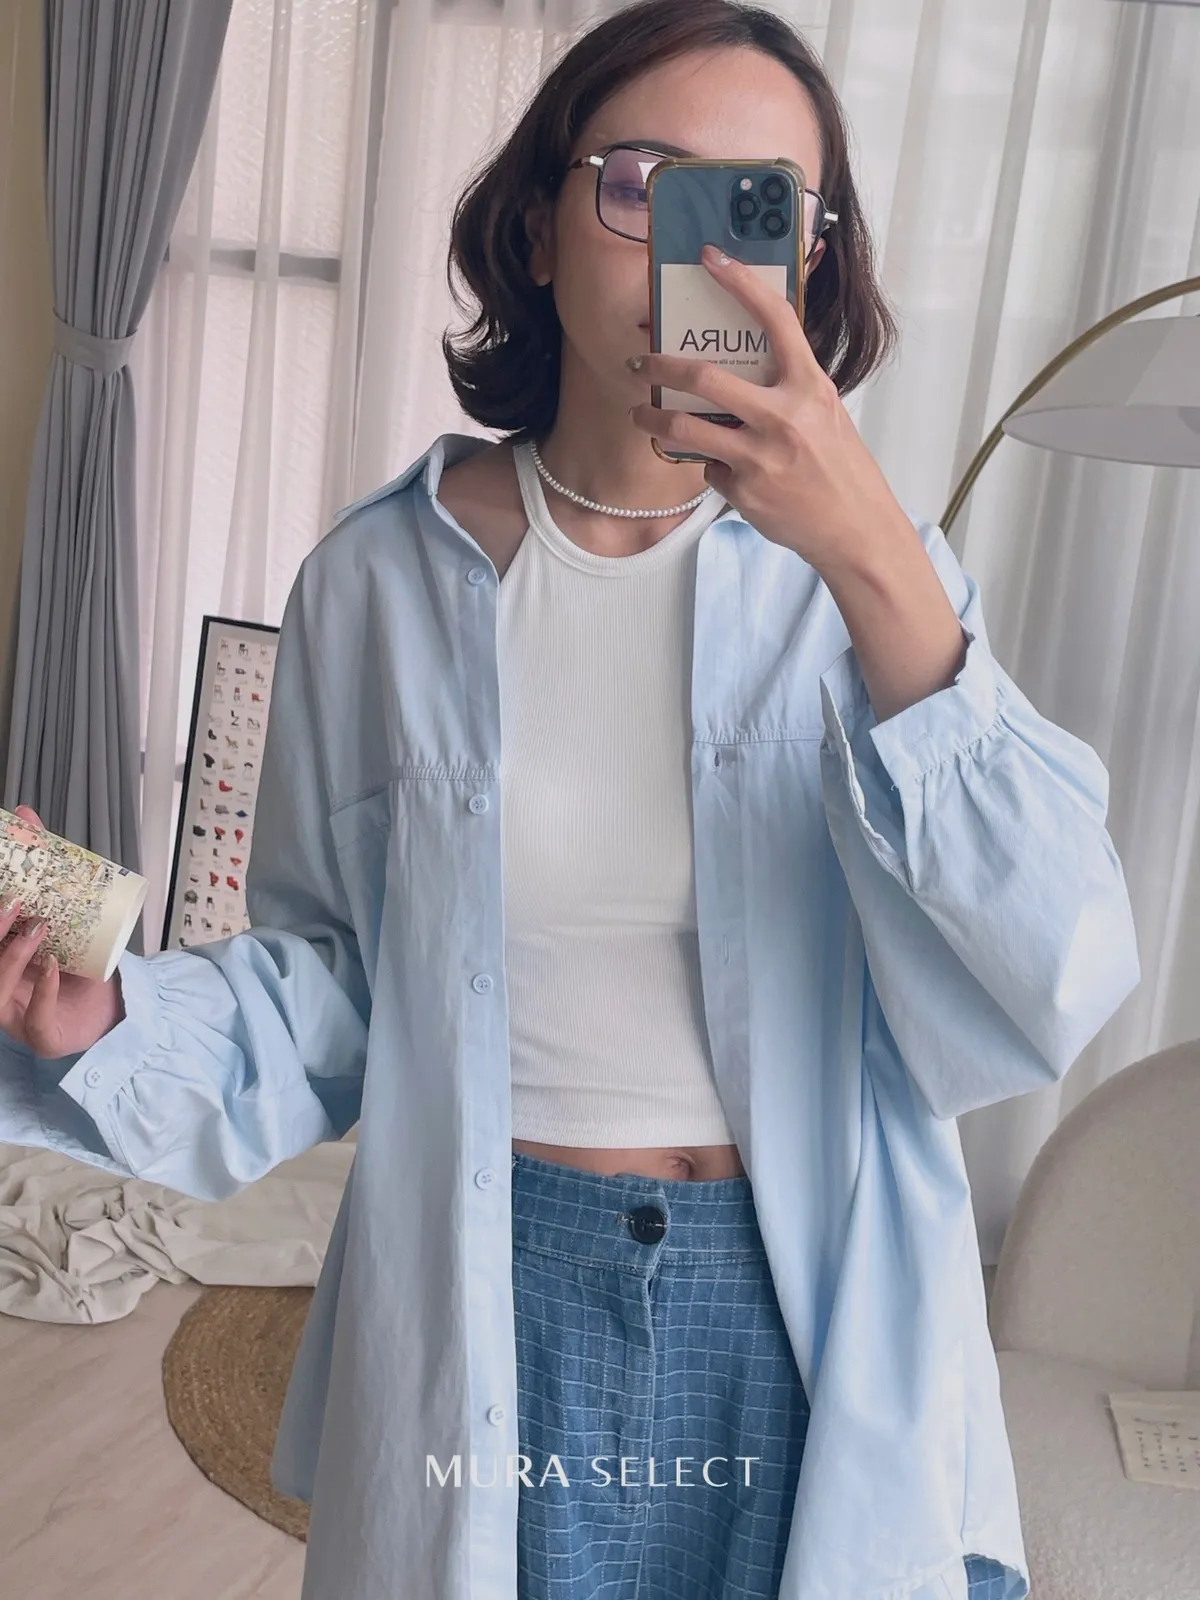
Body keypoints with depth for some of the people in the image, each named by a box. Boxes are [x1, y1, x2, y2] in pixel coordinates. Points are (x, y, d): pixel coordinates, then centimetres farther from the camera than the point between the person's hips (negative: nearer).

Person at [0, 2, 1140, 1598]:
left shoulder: (868, 568, -6)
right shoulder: (382, 574, -6)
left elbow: (1050, 999, -19)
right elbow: (330, 984, 2)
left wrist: (875, 565, -27)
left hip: (819, 1331, 0)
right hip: (485, 1309, 1)